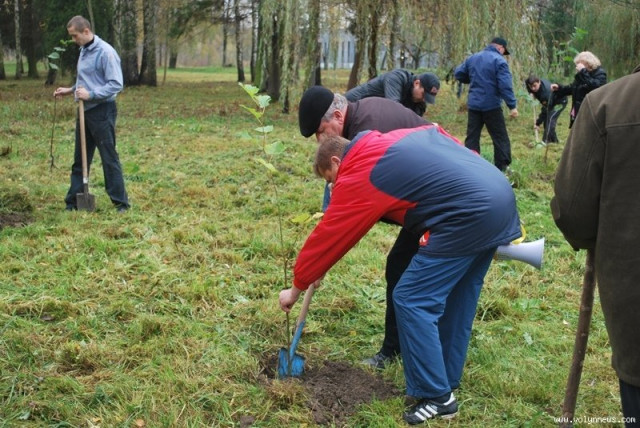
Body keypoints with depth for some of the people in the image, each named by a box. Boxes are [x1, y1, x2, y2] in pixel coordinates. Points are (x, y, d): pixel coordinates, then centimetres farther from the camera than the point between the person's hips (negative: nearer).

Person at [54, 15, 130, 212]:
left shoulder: (106, 52, -16)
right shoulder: (84, 51, 12)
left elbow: (116, 84, -20)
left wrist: (90, 94, -23)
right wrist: (71, 90, 11)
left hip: (102, 111, -9)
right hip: (85, 111, 9)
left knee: (109, 158, -3)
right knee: (80, 158, 12)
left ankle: (121, 202, 5)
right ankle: (73, 201, 20)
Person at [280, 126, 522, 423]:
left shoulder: (356, 175, -1)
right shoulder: (395, 139, 21)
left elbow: (327, 238, 5)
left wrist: (296, 289, 18)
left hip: (468, 215, -10)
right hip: (500, 194, 10)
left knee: (412, 301, 0)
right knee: (455, 298, 20)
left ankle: (437, 397, 8)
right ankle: (446, 381, 32)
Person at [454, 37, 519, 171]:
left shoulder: (472, 58, 10)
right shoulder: (499, 60, -9)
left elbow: (458, 73, 16)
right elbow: (505, 85, -17)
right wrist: (512, 106, -17)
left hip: (473, 105, 5)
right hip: (492, 105, -5)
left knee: (472, 137, 9)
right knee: (500, 138, 3)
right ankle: (502, 168, 2)